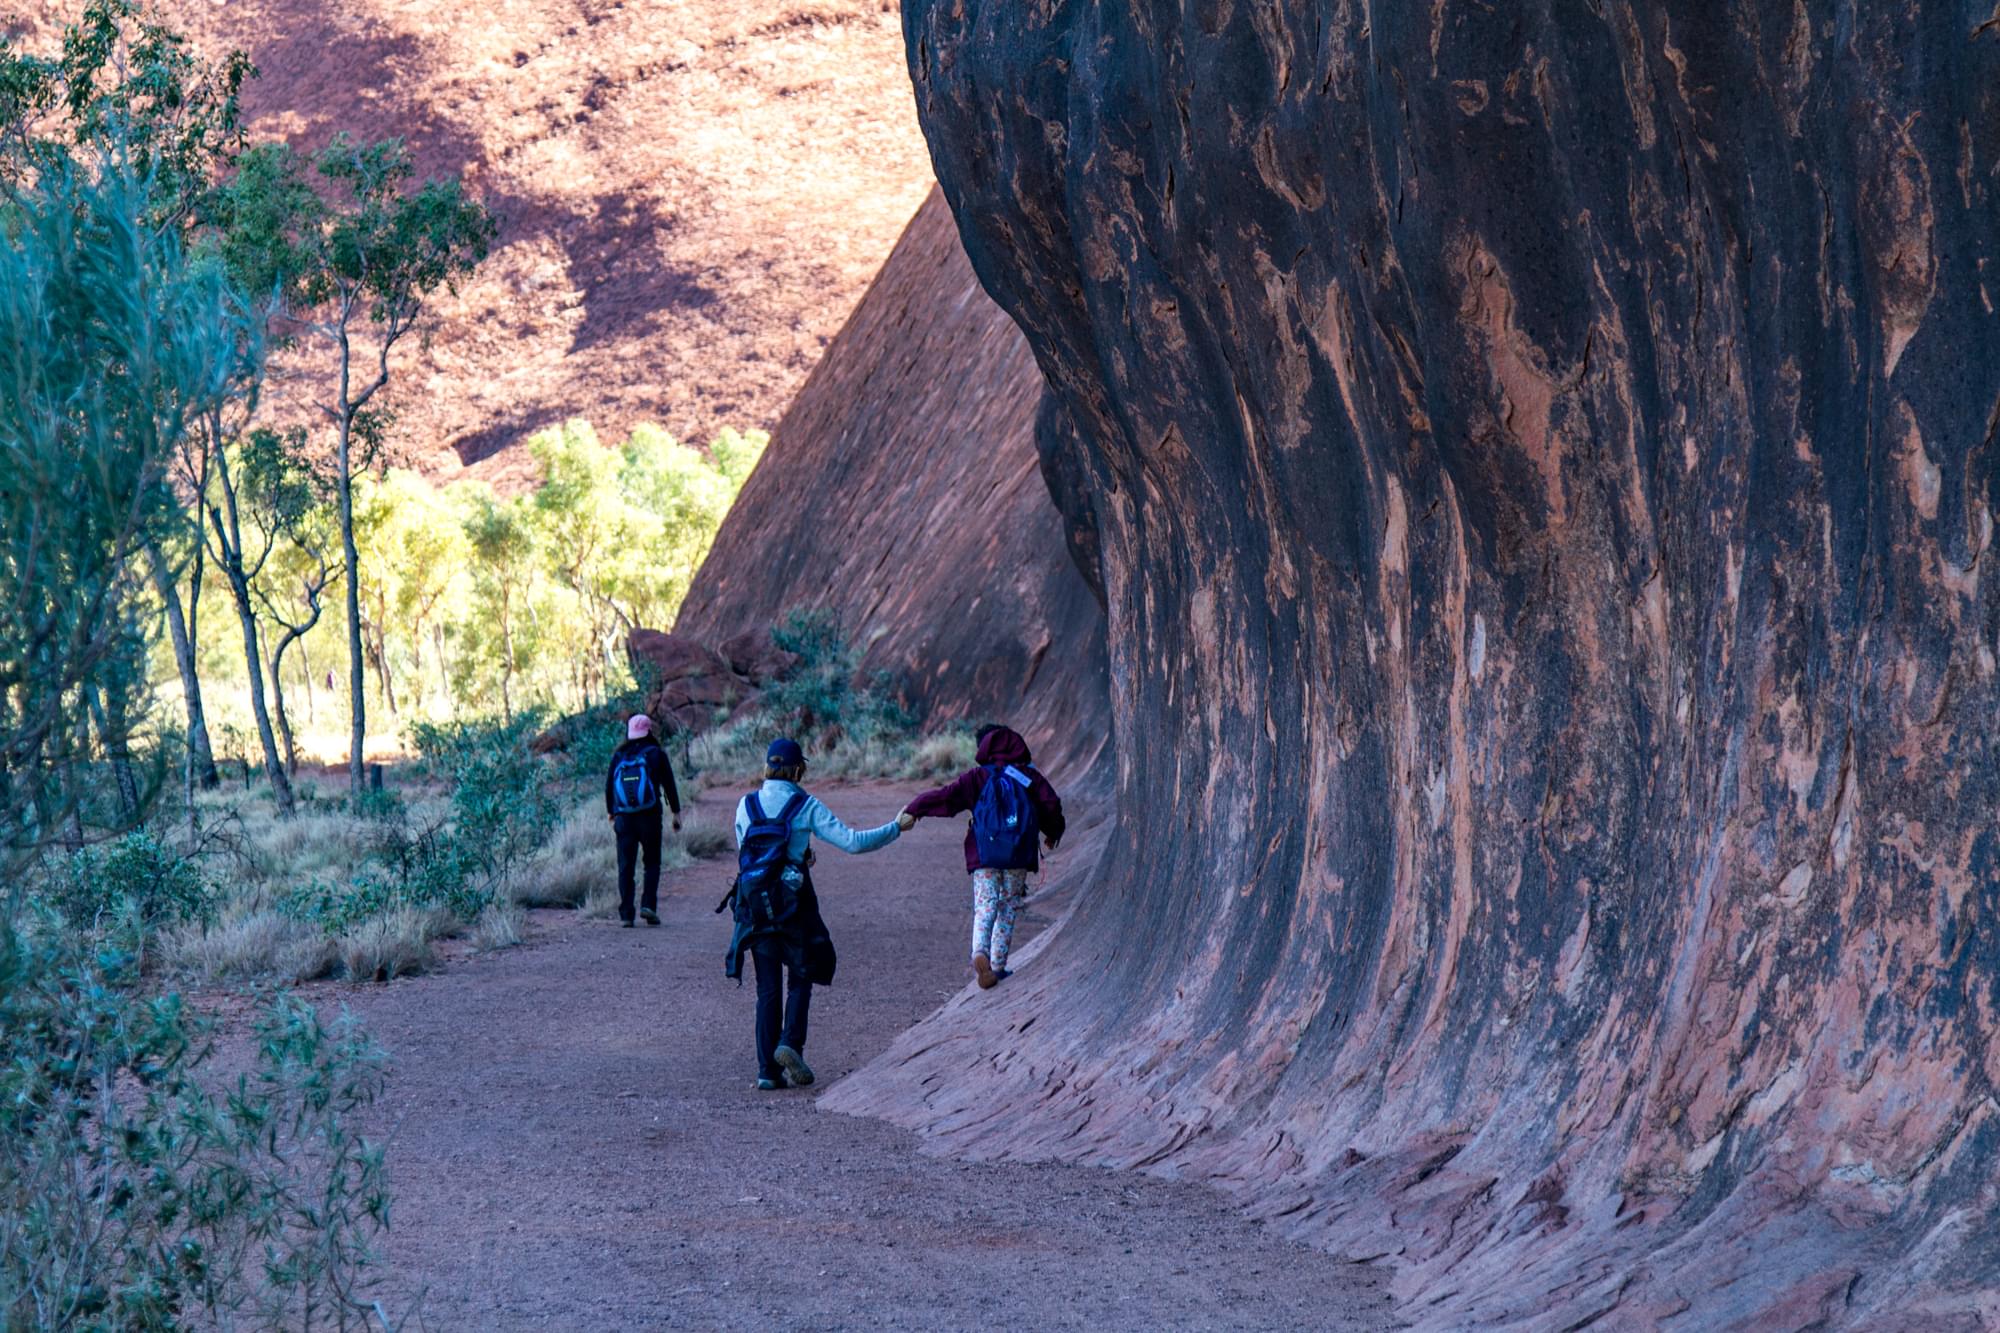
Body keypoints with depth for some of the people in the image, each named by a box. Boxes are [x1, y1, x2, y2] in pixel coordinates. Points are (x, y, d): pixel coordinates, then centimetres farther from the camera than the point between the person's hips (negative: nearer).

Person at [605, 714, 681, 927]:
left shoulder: (618, 756, 8)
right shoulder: (656, 753, 1)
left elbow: (608, 787, 12)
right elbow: (669, 785, 0)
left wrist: (611, 813, 22)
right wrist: (676, 812, 6)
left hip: (624, 818, 2)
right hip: (650, 817, -2)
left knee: (626, 867, 4)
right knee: (652, 863, 10)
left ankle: (626, 914, -2)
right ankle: (648, 905, -8)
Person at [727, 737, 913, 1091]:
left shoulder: (746, 805, 3)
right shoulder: (806, 806, -7)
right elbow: (852, 841, -10)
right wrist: (896, 828, 2)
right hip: (795, 904, -3)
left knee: (768, 988, 8)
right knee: (800, 979, 13)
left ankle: (767, 1070, 3)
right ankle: (791, 1043, -9)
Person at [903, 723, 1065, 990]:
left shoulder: (977, 777, 0)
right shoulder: (1030, 776, 4)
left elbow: (946, 796, -7)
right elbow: (1051, 806, 5)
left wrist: (913, 810, 3)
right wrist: (1053, 834, 23)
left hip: (984, 857, -1)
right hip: (1018, 858, 1)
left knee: (985, 907, -2)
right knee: (1009, 908, 12)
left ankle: (980, 953, -28)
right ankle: (998, 965, 9)